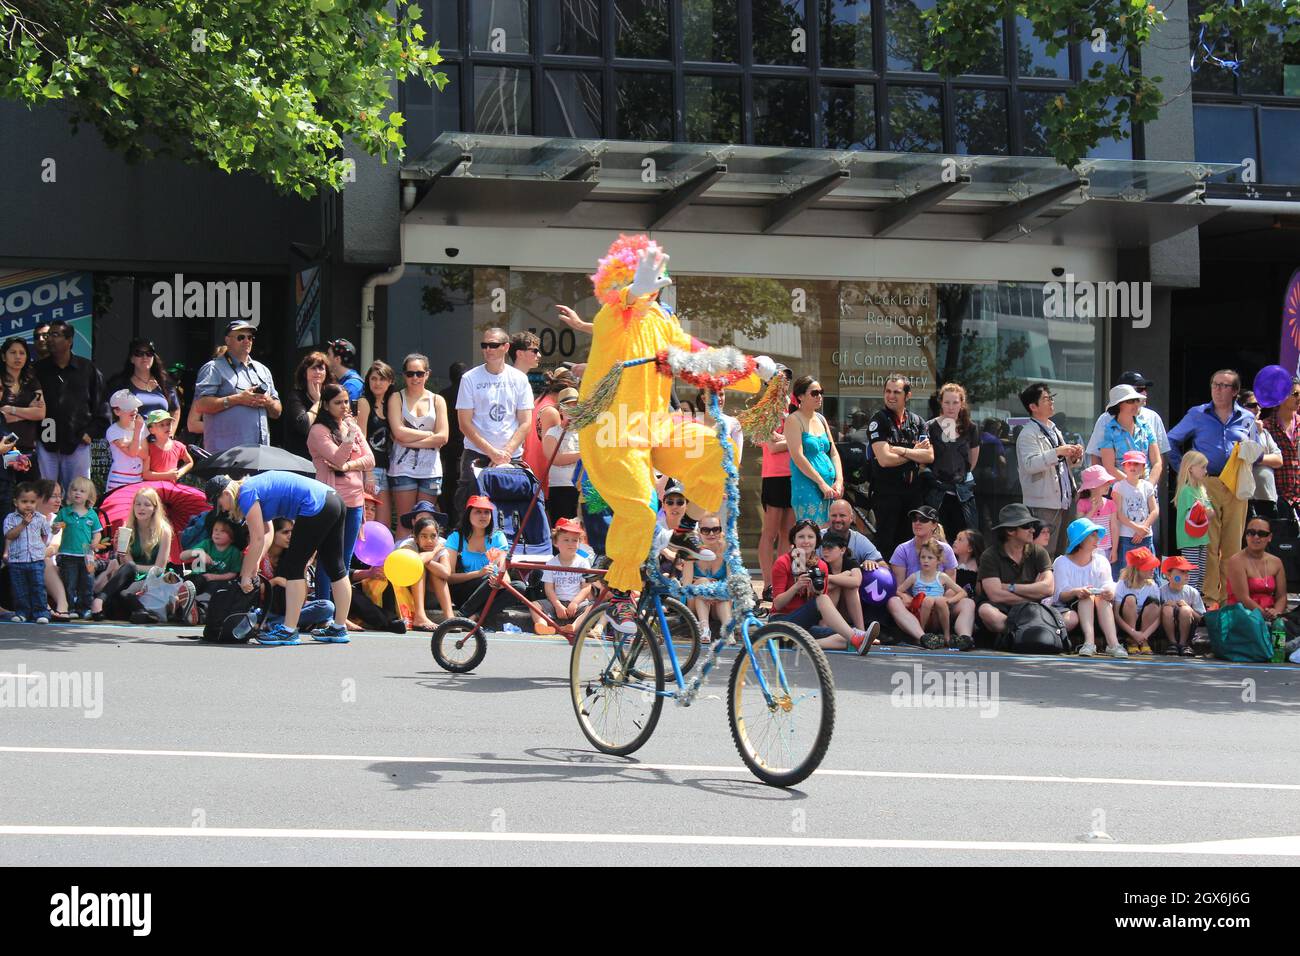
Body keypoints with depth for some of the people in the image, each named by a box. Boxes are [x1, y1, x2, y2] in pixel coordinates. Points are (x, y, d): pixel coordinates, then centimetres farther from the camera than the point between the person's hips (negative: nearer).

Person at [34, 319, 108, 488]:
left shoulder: (88, 369, 6)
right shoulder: (39, 370, 8)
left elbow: (101, 404, 9)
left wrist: (91, 432, 1)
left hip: (77, 444, 0)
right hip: (46, 444, 0)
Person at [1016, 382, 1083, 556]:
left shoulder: (1055, 430, 20)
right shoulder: (1028, 434, -8)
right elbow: (1030, 464, -23)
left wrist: (1073, 457, 8)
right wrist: (1057, 452, -25)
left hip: (1065, 501, 9)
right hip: (1044, 504, -9)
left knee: (1061, 551, 11)